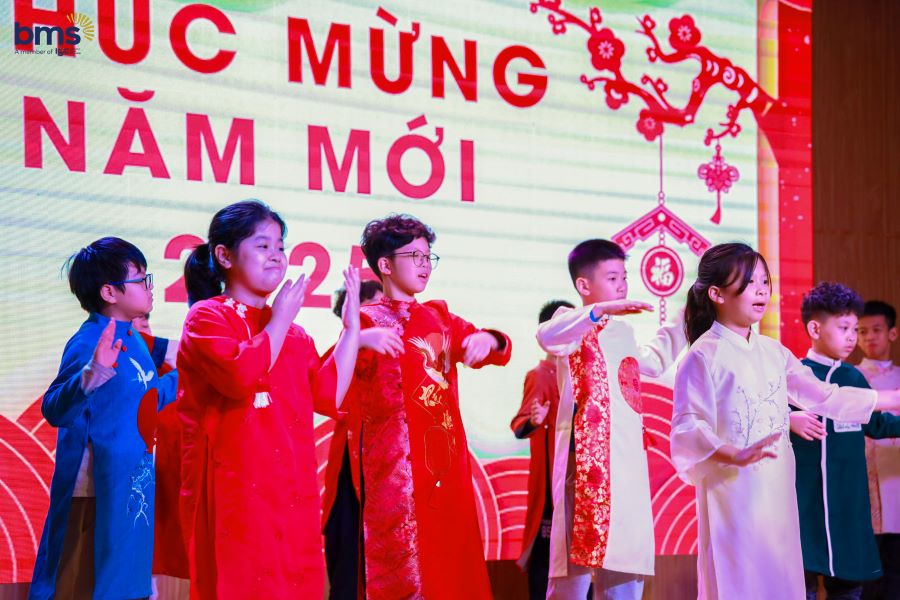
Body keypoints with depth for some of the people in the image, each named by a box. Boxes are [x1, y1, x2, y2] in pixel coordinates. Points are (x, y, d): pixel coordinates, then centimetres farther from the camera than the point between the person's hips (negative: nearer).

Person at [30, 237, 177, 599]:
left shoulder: (133, 340, 8)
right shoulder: (89, 343, -19)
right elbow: (55, 410, -30)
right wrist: (90, 376, -45)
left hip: (134, 491, 9)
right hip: (97, 497, -9)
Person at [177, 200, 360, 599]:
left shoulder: (291, 333, 19)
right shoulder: (207, 316, -2)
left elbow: (328, 395, 11)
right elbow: (242, 375, -20)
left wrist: (352, 329, 8)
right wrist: (280, 320, -9)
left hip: (292, 490, 7)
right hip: (238, 489, -7)